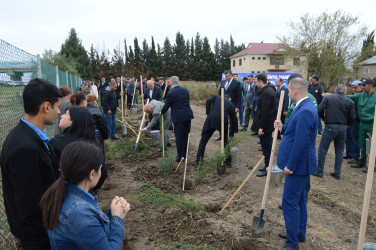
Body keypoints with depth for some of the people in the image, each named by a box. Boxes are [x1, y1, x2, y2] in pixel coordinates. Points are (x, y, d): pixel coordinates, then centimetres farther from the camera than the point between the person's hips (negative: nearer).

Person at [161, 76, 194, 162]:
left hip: (178, 117, -6)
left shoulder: (171, 93, -12)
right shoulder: (185, 90, 7)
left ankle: (181, 156, 7)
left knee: (179, 137, 2)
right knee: (185, 135, 16)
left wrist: (161, 112, 15)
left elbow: (167, 105, -4)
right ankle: (184, 154, 27)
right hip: (188, 115, 6)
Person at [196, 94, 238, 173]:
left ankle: (198, 162, 12)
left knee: (203, 141, 11)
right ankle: (228, 161, 28)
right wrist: (232, 133, 34)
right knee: (225, 141, 23)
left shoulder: (216, 97, 23)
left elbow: (208, 101, 0)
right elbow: (234, 120, 25)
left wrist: (208, 113, 7)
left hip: (210, 120, 0)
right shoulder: (231, 105, 23)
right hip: (223, 121, 0)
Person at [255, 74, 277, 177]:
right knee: (268, 146, 18)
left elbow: (265, 112, -25)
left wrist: (261, 127, -23)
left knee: (266, 147, 0)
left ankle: (267, 169, 10)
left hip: (266, 125, -10)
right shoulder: (270, 90, 12)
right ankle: (268, 166, 30)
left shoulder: (266, 93, -20)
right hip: (269, 123, 10)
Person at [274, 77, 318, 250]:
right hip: (300, 164, 11)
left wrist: (290, 165, -21)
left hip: (299, 164, -11)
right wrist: (283, 128, 6)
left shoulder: (305, 111, -24)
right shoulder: (304, 107, 9)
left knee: (290, 202, -1)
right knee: (299, 199, 21)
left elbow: (301, 142, -27)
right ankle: (299, 233, 38)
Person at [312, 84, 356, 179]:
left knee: (322, 149, 6)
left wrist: (324, 118, 12)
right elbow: (353, 117, 2)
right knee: (339, 151, 14)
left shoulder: (328, 98, -3)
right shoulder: (349, 101, 2)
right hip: (342, 128, 3)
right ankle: (337, 173, 20)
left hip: (330, 126, -3)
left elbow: (320, 110, -8)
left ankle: (319, 171, 10)